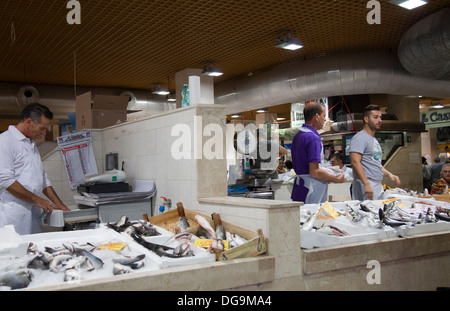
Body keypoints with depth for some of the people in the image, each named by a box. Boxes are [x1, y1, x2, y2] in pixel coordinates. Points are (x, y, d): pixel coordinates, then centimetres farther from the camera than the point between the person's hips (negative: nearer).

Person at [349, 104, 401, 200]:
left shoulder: (374, 140, 22)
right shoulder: (360, 138, -10)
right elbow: (355, 162, -22)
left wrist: (389, 174, 14)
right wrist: (366, 184, -28)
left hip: (378, 186, 10)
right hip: (366, 186, -10)